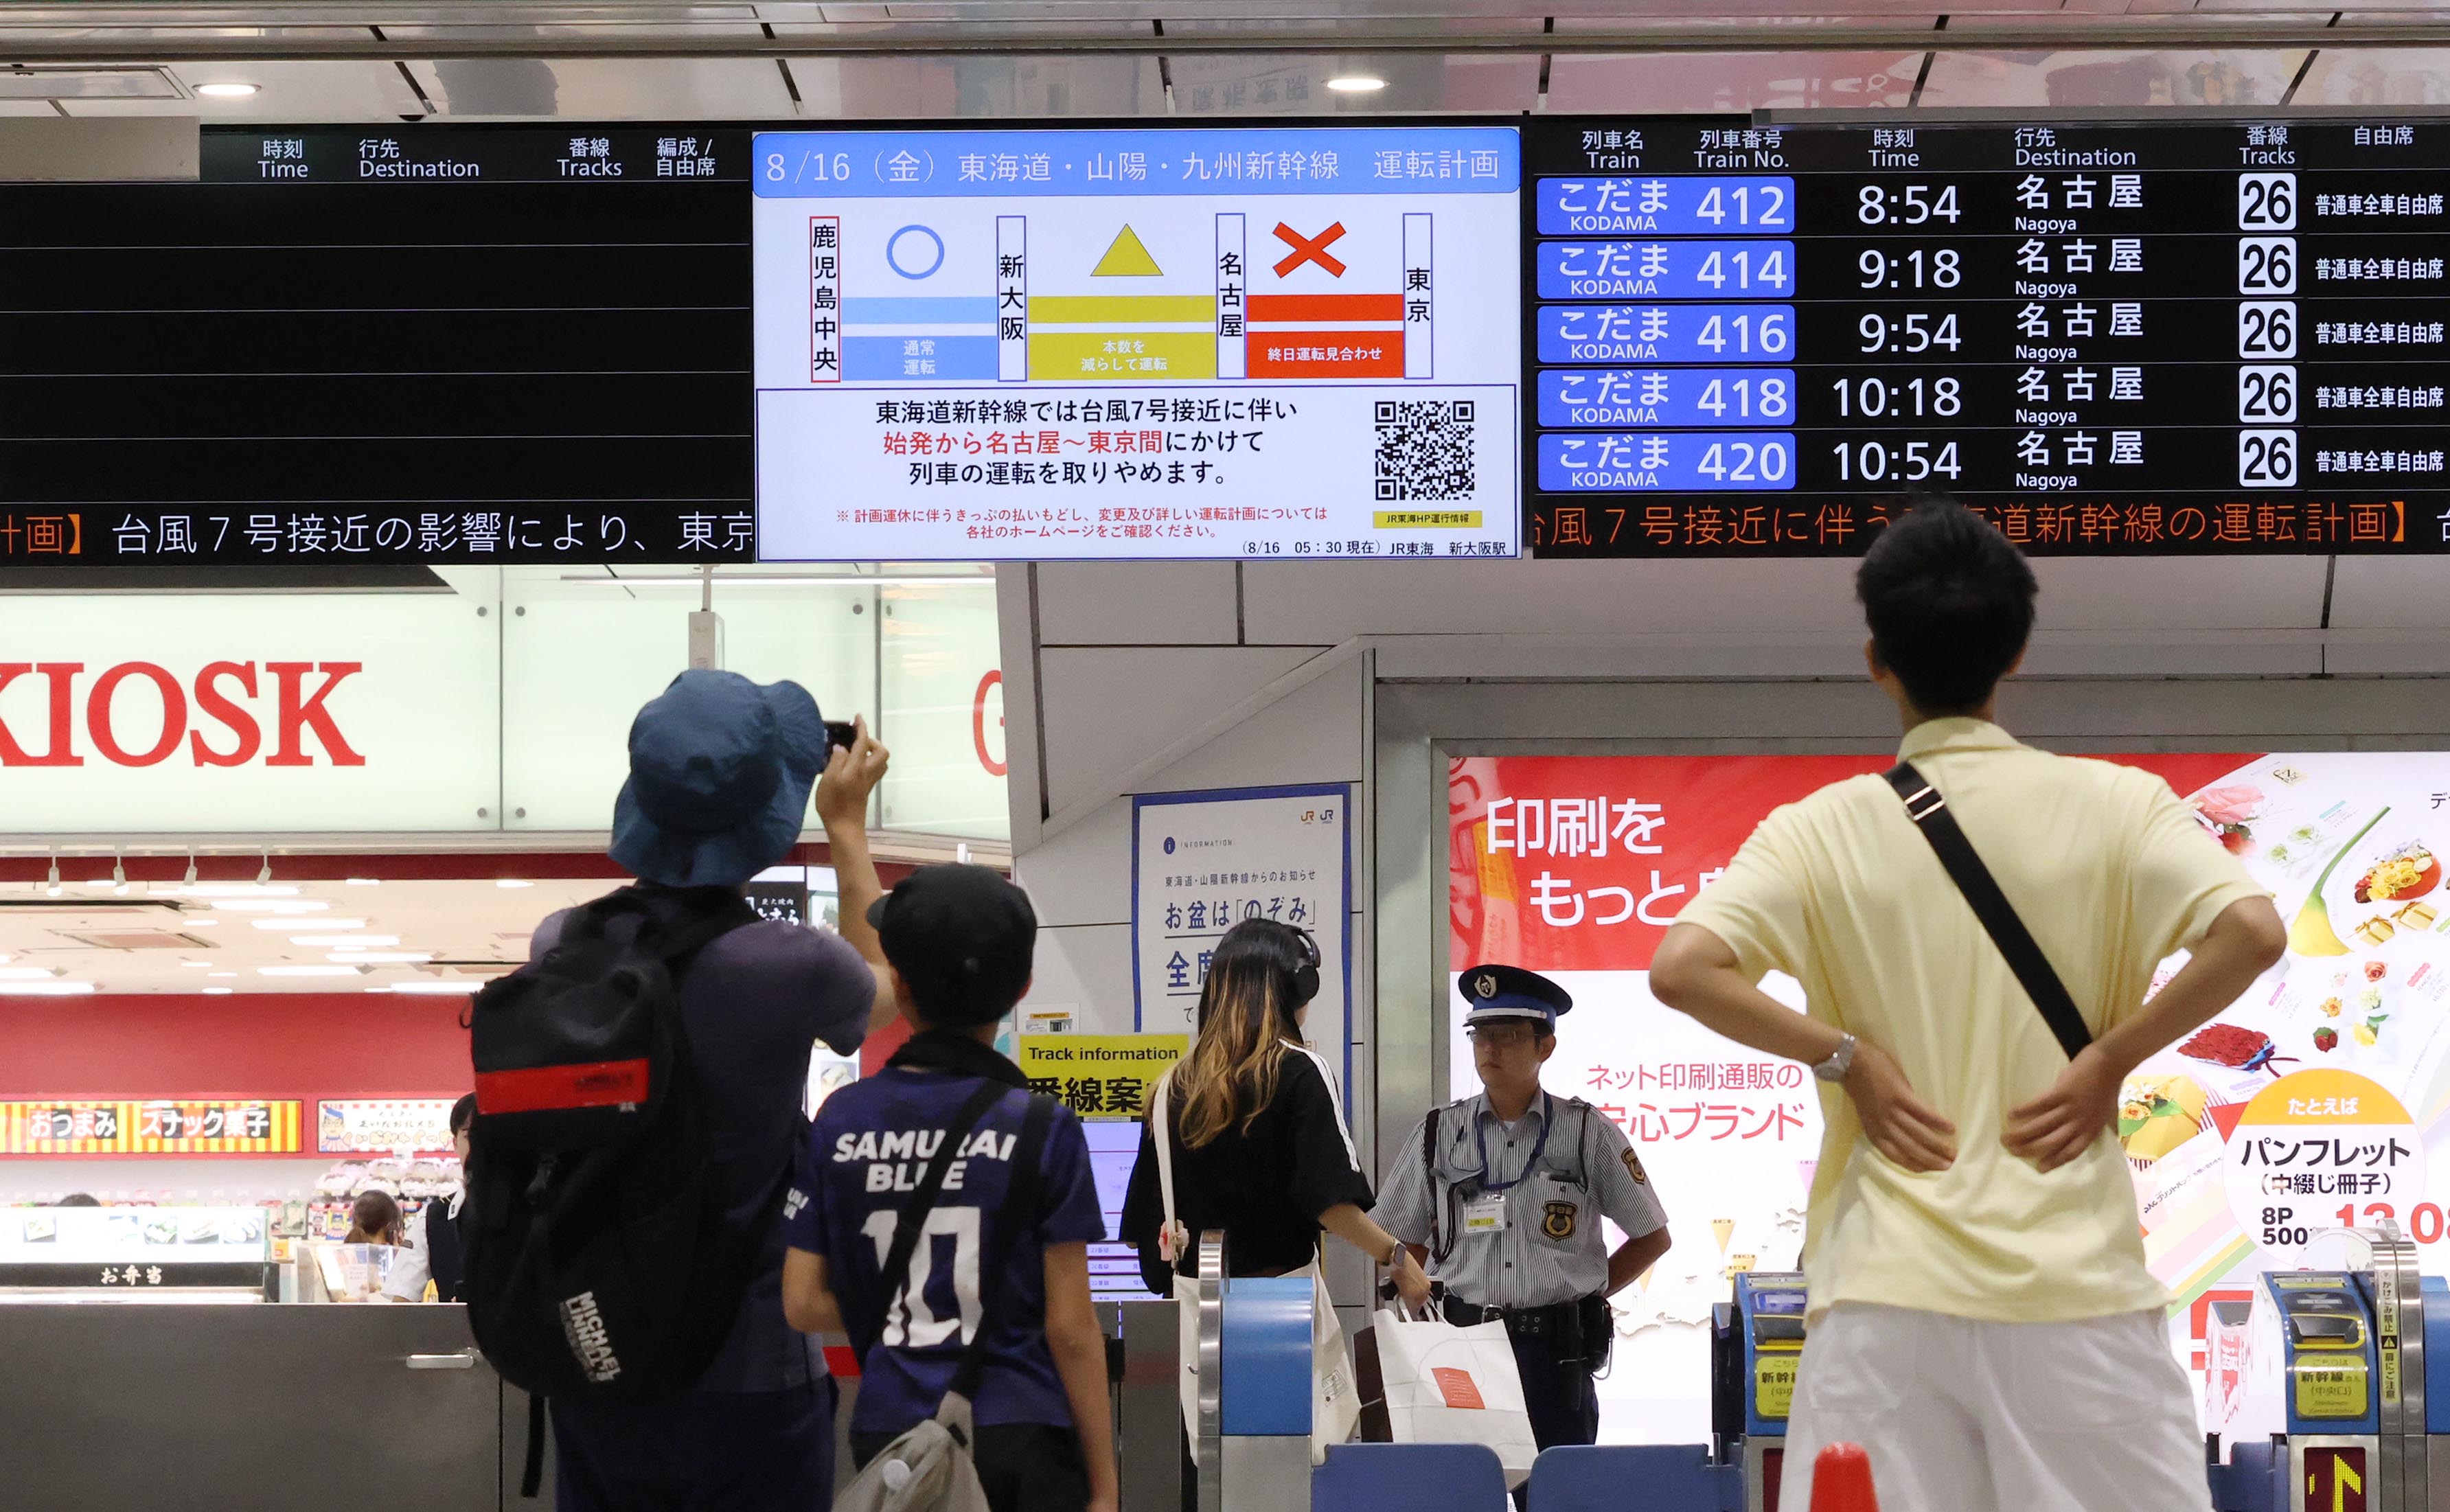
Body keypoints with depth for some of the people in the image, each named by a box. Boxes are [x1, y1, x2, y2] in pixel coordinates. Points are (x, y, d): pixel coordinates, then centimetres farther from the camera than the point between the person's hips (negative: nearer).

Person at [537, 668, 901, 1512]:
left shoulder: (559, 949, -7)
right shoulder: (791, 968, -19)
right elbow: (884, 993, 7)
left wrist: (685, 796, 24)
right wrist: (847, 826, 17)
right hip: (748, 1380, -4)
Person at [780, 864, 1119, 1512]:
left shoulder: (842, 1120, 0)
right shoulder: (1043, 1129, -7)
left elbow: (802, 1303, 2)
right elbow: (1071, 1325, -7)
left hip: (891, 1435, 3)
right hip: (1020, 1443, -3)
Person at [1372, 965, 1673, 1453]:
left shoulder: (1589, 1133, 4)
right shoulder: (1439, 1134, 7)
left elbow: (1652, 1237, 12)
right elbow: (1396, 1241, 15)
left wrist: (1591, 1293, 6)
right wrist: (1445, 1300, 3)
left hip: (1557, 1354, -1)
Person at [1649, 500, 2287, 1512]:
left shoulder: (1823, 828, 1)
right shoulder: (2112, 802, 2)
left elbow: (1683, 970, -12)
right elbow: (2254, 932, -12)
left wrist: (1845, 1055, -2)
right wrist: (2111, 1055, -3)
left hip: (1886, 1290, 0)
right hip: (2077, 1288, 0)